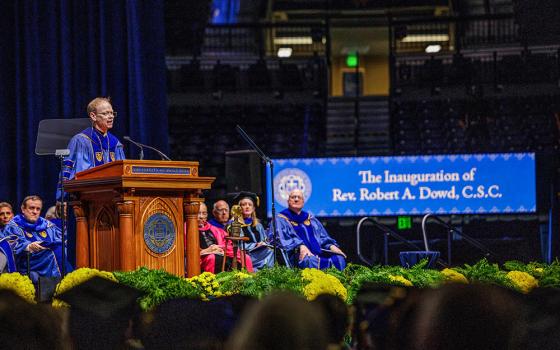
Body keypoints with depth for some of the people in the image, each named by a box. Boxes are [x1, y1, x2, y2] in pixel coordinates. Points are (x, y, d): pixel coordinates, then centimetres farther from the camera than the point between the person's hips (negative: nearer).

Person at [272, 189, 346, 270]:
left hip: (318, 253, 5)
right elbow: (283, 238, -5)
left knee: (339, 258, -23)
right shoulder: (280, 220, 12)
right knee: (310, 260, -39)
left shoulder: (311, 219, 28)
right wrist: (300, 246, -23)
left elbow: (323, 238, 23)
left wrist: (331, 246, -1)